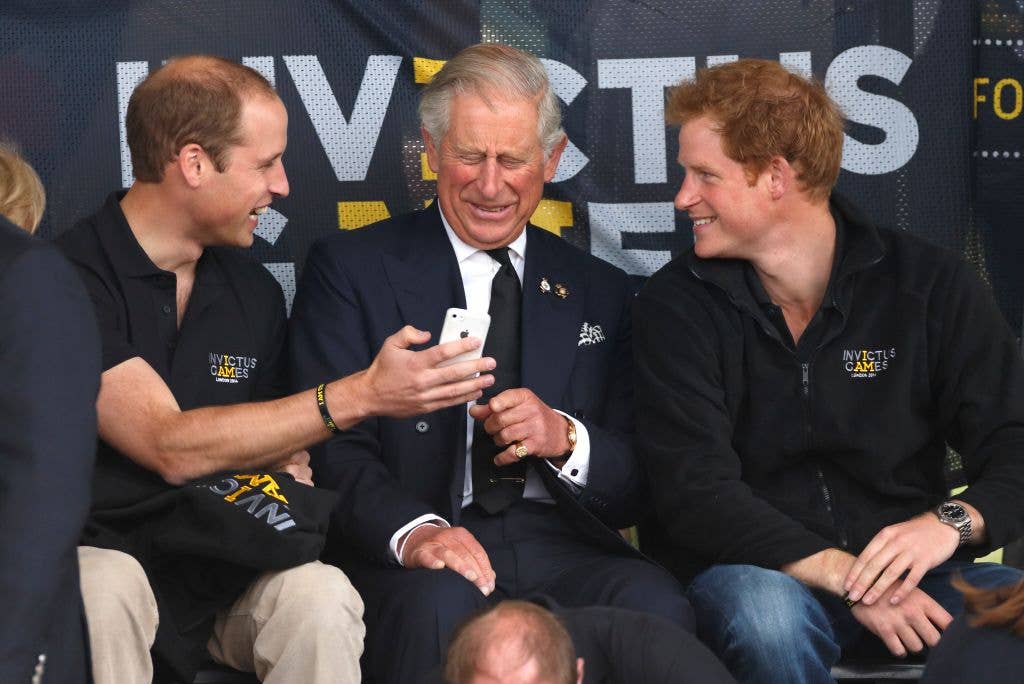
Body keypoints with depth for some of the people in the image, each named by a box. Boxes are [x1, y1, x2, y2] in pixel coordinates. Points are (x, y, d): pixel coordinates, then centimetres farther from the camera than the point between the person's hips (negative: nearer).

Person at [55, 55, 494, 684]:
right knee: (106, 592, -38)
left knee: (321, 597, -27)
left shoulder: (254, 292, 9)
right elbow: (170, 447, -20)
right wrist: (360, 395, -21)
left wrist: (287, 493, -12)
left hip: (225, 570, 4)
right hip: (105, 554, -4)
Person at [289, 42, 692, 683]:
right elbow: (332, 449, -4)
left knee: (655, 603, -30)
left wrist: (566, 438, -9)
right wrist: (412, 530, -24)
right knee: (441, 601, -37)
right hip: (413, 557, -2)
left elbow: (640, 486, 14)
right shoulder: (351, 267, 9)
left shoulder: (601, 293, 18)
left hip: (560, 546, 3)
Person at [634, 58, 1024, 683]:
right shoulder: (676, 306, -1)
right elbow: (695, 491, -10)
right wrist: (841, 574, -24)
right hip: (760, 570, 0)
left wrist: (951, 522, -23)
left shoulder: (932, 287, 2)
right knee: (764, 612, -36)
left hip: (905, 574, 1)